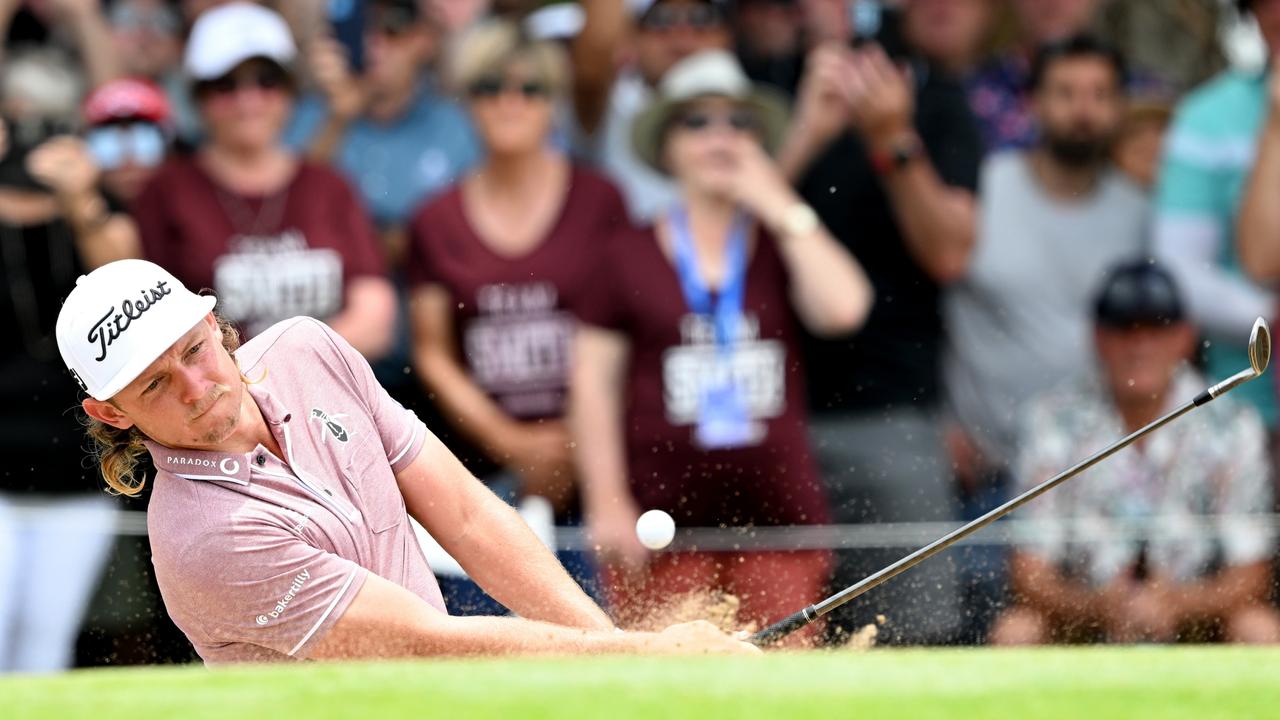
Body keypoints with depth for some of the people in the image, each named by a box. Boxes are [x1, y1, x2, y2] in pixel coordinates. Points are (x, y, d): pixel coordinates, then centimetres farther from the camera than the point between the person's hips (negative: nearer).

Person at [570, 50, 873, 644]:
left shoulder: (785, 247, 13)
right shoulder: (630, 257, 9)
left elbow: (843, 307, -7)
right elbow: (593, 382, 6)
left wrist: (781, 209, -1)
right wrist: (608, 504, -3)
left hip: (777, 508, 1)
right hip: (665, 516, -1)